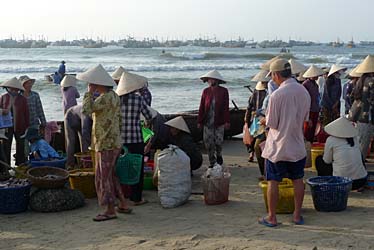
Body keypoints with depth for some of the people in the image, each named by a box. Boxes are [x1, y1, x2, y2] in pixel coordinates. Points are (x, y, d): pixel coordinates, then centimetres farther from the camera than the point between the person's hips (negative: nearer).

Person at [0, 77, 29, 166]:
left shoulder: (23, 99, 0)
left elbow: (26, 114, 1)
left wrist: (27, 127, -1)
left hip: (19, 127, 0)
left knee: (20, 146, 8)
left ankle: (20, 164, 20)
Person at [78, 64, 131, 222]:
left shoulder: (105, 98, -19)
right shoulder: (114, 96, 11)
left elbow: (86, 110, -28)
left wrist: (90, 92, -17)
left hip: (105, 144, -10)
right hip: (113, 142, 10)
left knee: (104, 176, -1)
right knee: (111, 175, 18)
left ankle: (110, 211, 7)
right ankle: (123, 205, 23)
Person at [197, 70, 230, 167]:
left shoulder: (223, 91, -3)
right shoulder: (206, 91, 2)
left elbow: (226, 107, -3)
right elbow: (202, 107, 4)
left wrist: (227, 121, -6)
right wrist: (199, 121, 1)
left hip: (219, 122, -2)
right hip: (207, 122, 2)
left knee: (218, 142, -1)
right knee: (208, 143, 2)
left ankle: (218, 155, 31)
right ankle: (212, 162, 16)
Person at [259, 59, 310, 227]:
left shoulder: (277, 95, -19)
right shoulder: (304, 92, 1)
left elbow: (271, 124, -14)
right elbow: (304, 119, 10)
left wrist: (266, 120, 7)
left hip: (277, 146, -5)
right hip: (297, 146, 5)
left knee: (273, 181, 5)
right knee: (298, 180, 14)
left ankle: (271, 218, 11)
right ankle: (297, 215, 21)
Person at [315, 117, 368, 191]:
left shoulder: (331, 140, -5)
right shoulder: (355, 138, 7)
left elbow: (327, 161, 6)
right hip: (362, 180, 3)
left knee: (319, 159, 18)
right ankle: (360, 186, 28)